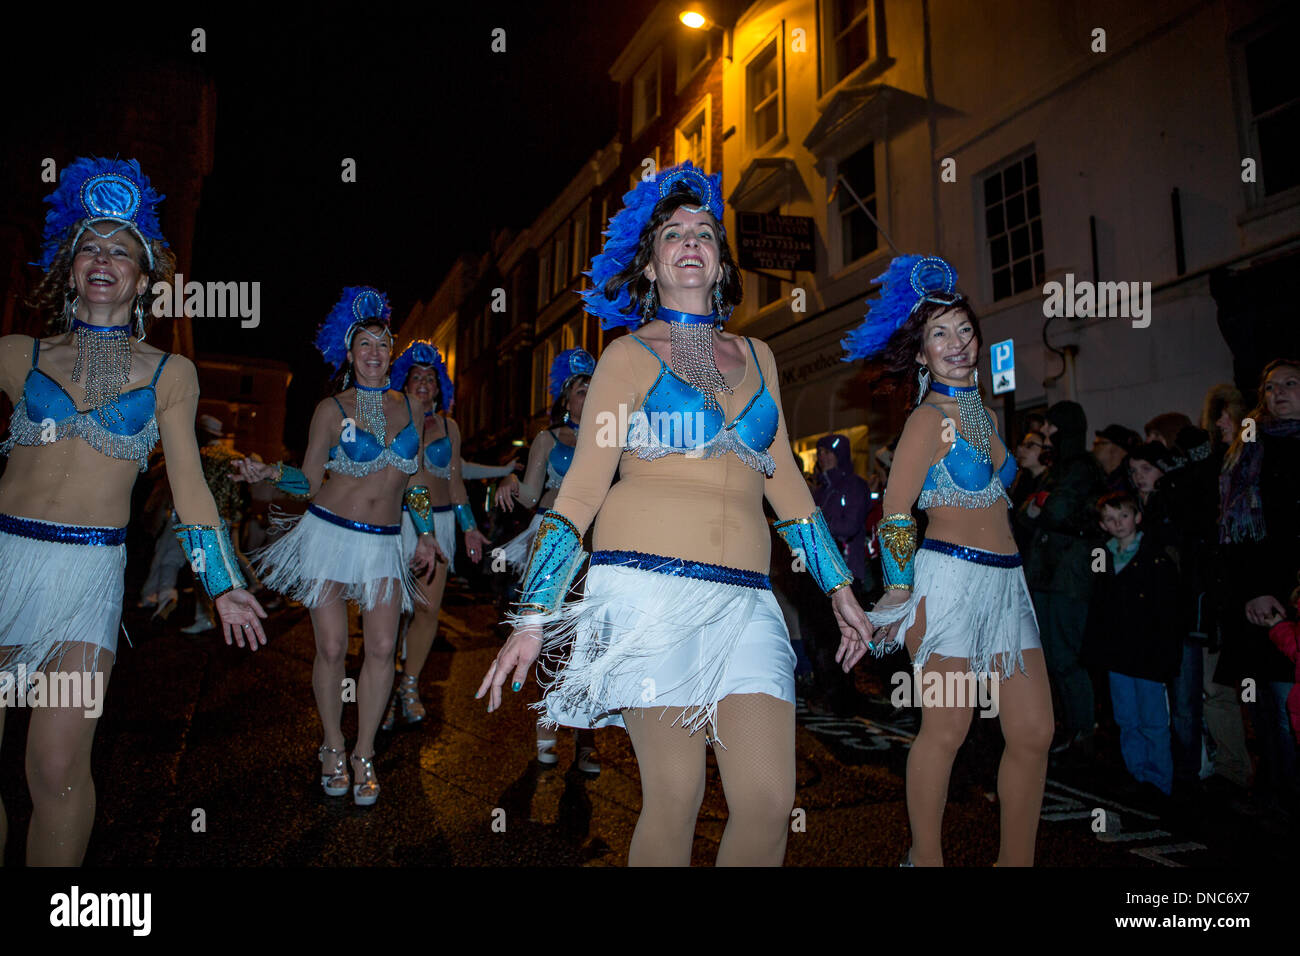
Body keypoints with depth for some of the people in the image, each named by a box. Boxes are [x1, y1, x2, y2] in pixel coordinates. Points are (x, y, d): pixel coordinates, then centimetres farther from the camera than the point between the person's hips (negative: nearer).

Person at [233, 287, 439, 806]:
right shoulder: (332, 409, 0)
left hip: (385, 542, 3)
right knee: (331, 647, 0)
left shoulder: (407, 406, 9)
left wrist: (426, 535, 11)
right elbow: (311, 481, 2)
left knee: (382, 647, -3)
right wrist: (270, 472, -16)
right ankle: (333, 748, 22)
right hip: (330, 534, -2)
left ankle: (364, 755, 12)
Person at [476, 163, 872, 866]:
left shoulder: (756, 357, 20)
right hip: (650, 589, -3)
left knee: (769, 802, -4)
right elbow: (582, 488, 1)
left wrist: (840, 588, 20)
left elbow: (785, 481, 22)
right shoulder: (629, 355, 7)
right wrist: (532, 617, -6)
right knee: (675, 800, -2)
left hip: (744, 600, 4)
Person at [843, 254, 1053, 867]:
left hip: (1005, 581, 8)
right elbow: (895, 514, -11)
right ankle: (926, 859, 17)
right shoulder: (929, 419, -7)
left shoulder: (983, 413, 17)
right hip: (951, 578, -8)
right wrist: (902, 597, -14)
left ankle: (1016, 860, 22)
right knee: (946, 729, -1)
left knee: (1034, 731, 7)